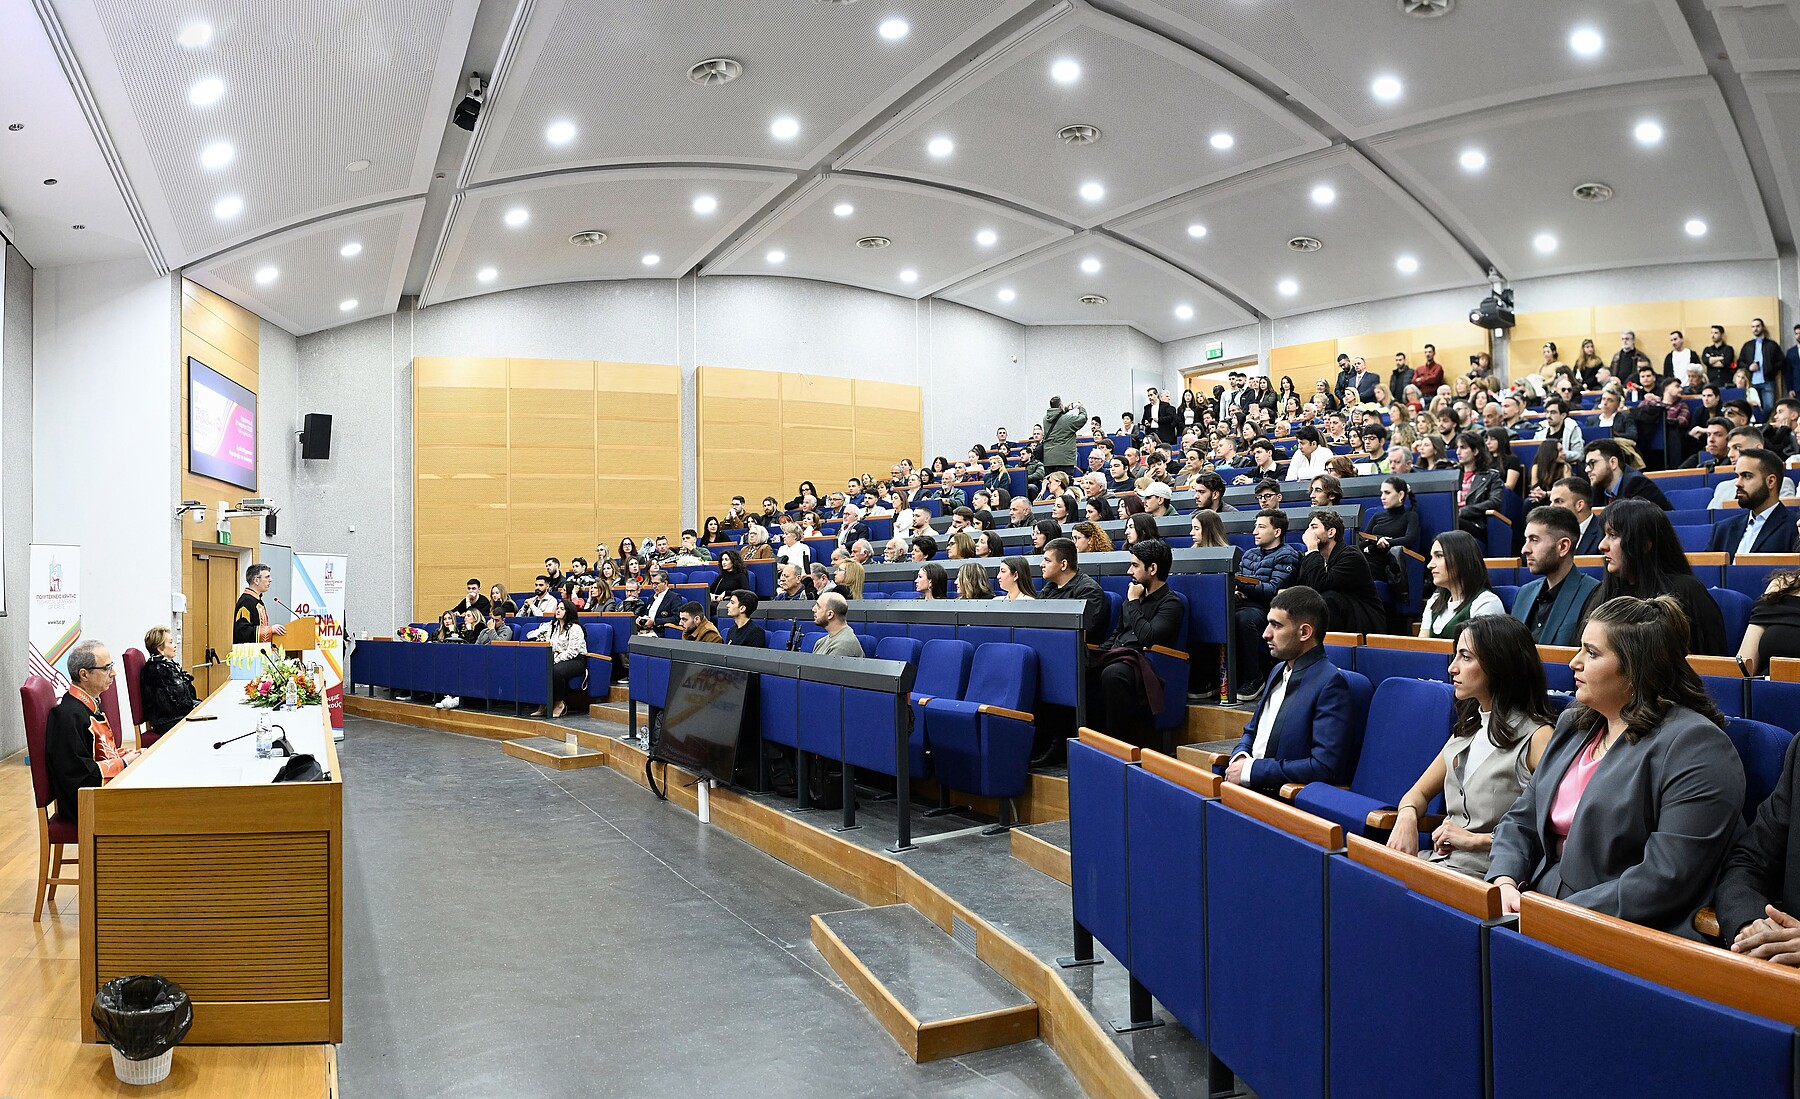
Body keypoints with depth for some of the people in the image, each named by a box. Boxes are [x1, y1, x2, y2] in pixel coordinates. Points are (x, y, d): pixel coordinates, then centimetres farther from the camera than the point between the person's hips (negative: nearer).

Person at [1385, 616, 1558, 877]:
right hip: (1440, 858, 7)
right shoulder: (1467, 729, 18)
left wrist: (1476, 840, -16)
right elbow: (1419, 792, 22)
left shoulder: (1537, 736, -7)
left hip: (1484, 873, -7)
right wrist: (1406, 818, -1)